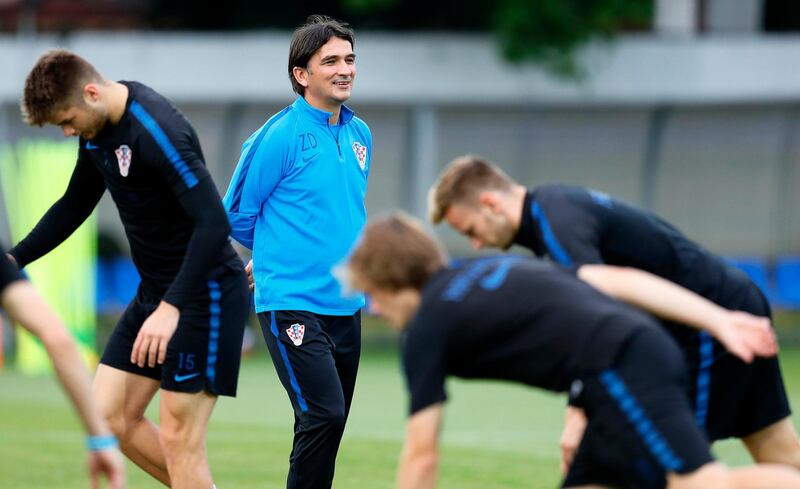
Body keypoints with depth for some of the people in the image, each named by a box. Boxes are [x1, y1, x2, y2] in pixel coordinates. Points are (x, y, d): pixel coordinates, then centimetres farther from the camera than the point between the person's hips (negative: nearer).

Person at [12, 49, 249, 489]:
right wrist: (14, 260, 13)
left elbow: (214, 222, -31)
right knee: (109, 418, 6)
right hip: (154, 290, 9)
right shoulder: (98, 128, 4)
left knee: (178, 437, -8)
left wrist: (172, 307, -36)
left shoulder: (156, 131, -25)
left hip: (205, 292, -9)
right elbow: (74, 205, 21)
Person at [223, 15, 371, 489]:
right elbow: (237, 214, -2)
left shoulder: (360, 134, 10)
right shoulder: (280, 136, -11)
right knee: (323, 414, -18)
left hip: (345, 307, 7)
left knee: (330, 424, 9)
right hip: (292, 304, -7)